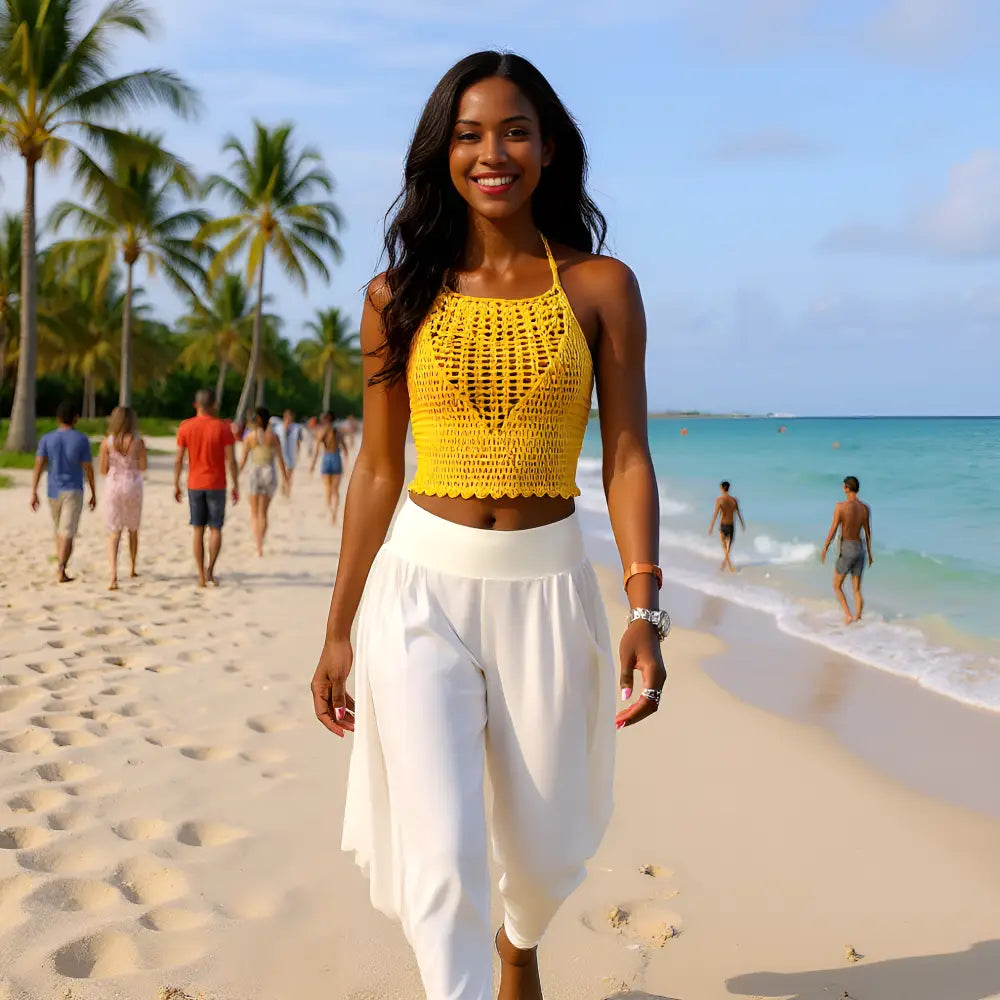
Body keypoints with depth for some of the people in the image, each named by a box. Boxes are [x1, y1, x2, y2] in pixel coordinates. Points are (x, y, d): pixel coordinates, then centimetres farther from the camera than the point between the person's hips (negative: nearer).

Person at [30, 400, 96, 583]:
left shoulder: (46, 439, -1)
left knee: (60, 530, 20)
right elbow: (88, 468, -5)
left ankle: (61, 567, 24)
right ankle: (61, 571, -21)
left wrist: (34, 492, -7)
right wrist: (94, 494, 3)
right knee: (67, 532, -8)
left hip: (53, 492, 3)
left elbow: (38, 465, -8)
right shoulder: (81, 440, -7)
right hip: (73, 492, -3)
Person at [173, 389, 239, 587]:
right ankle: (210, 569, -11)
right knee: (215, 528, 7)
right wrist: (236, 486, 0)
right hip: (216, 485, -2)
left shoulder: (185, 427, -1)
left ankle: (201, 576, 8)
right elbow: (230, 460, -8)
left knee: (198, 530, 8)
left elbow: (178, 460, 0)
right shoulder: (222, 427, -7)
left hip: (194, 485, 2)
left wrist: (176, 485, 9)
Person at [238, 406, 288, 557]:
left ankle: (258, 545, -11)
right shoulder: (273, 436, -2)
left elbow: (244, 459, -2)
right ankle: (260, 545, 12)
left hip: (255, 472, -1)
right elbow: (280, 458, 0)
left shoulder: (250, 436, -4)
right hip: (270, 472, 1)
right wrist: (285, 476, 11)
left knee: (254, 513, 7)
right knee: (263, 512, 13)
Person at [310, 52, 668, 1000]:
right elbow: (377, 469, 7)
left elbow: (627, 458, -2)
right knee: (440, 857, -10)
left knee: (546, 849, 15)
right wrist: (339, 630, 8)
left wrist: (645, 610, -13)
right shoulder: (398, 296, 3)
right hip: (422, 586, 0)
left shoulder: (600, 285, 1)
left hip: (547, 586, 1)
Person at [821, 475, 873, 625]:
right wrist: (869, 553, 18)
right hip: (860, 549, 5)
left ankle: (848, 615, -4)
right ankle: (858, 618, 9)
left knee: (837, 586, 10)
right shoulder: (865, 508, 1)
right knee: (857, 590, 11)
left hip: (846, 549, -5)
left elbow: (833, 530, -13)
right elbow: (867, 532, 8)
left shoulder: (841, 506, -14)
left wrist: (824, 549, -2)